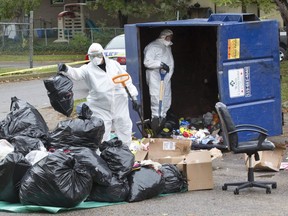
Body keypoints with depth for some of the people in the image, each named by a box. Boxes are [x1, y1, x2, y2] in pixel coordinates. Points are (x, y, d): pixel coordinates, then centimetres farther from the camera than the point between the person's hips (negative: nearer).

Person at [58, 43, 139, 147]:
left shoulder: (114, 64, 4)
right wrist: (66, 69, -46)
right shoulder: (88, 69, -4)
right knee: (102, 135, -2)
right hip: (100, 110, -2)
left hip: (119, 106, 2)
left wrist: (134, 97, 6)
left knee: (125, 131, 11)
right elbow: (76, 73, -24)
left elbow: (126, 80, 9)